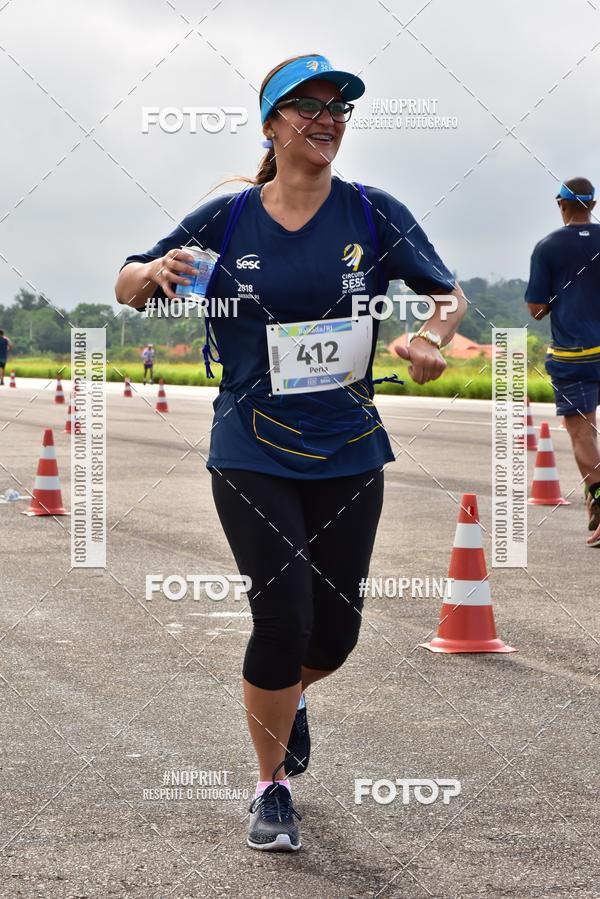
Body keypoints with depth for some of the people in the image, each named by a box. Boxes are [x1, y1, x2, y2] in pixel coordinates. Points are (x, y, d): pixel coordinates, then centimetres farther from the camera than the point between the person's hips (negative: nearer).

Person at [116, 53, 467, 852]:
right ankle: (272, 784, 11)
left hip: (349, 455, 2)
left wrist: (434, 336, -17)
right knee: (284, 618, -10)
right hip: (253, 456, -2)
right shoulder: (228, 219, -2)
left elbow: (450, 295, 5)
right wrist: (154, 275, -19)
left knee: (336, 629, 7)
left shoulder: (373, 214, -1)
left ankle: (289, 697, 44)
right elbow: (127, 286, 5)